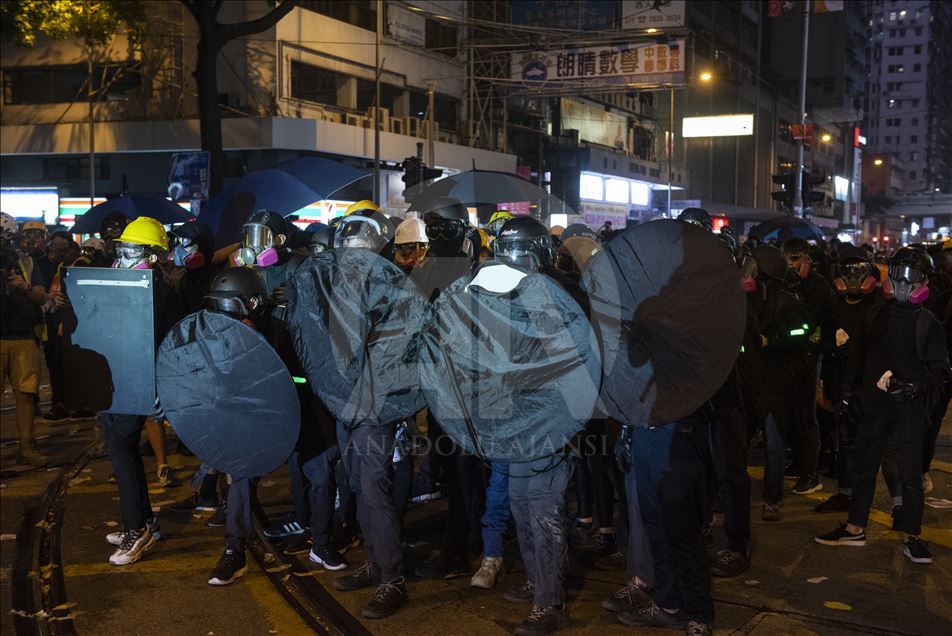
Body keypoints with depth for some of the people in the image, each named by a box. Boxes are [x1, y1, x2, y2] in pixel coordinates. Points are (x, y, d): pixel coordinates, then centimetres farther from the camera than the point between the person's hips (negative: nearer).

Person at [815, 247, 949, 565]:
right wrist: (849, 388, 9)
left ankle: (912, 538, 13)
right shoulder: (874, 317, 8)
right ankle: (855, 528, 23)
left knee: (910, 475, 1)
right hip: (873, 406, 4)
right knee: (864, 467, 12)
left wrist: (916, 387, -22)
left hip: (908, 411, -4)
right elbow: (857, 355, 15)